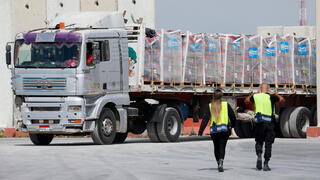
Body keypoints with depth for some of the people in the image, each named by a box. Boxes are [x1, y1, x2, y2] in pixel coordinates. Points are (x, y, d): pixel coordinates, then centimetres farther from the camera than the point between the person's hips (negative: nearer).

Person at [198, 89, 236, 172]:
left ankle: (219, 164, 24)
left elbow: (205, 119, -5)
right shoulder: (226, 105, 2)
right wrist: (232, 126, 27)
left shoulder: (210, 106, 3)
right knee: (222, 147, -5)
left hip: (214, 130, 1)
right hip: (224, 129, -1)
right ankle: (221, 162, -29)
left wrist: (201, 131, -7)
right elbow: (233, 117, 7)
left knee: (216, 147, 18)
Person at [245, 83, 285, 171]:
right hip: (269, 123, -1)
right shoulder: (271, 96, -2)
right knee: (268, 144, 4)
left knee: (259, 142, 17)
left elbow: (246, 100, 22)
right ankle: (266, 164, -1)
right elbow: (282, 99, 13)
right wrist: (275, 94, 27)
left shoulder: (256, 96, 4)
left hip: (259, 123, 1)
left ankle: (259, 155, -11)